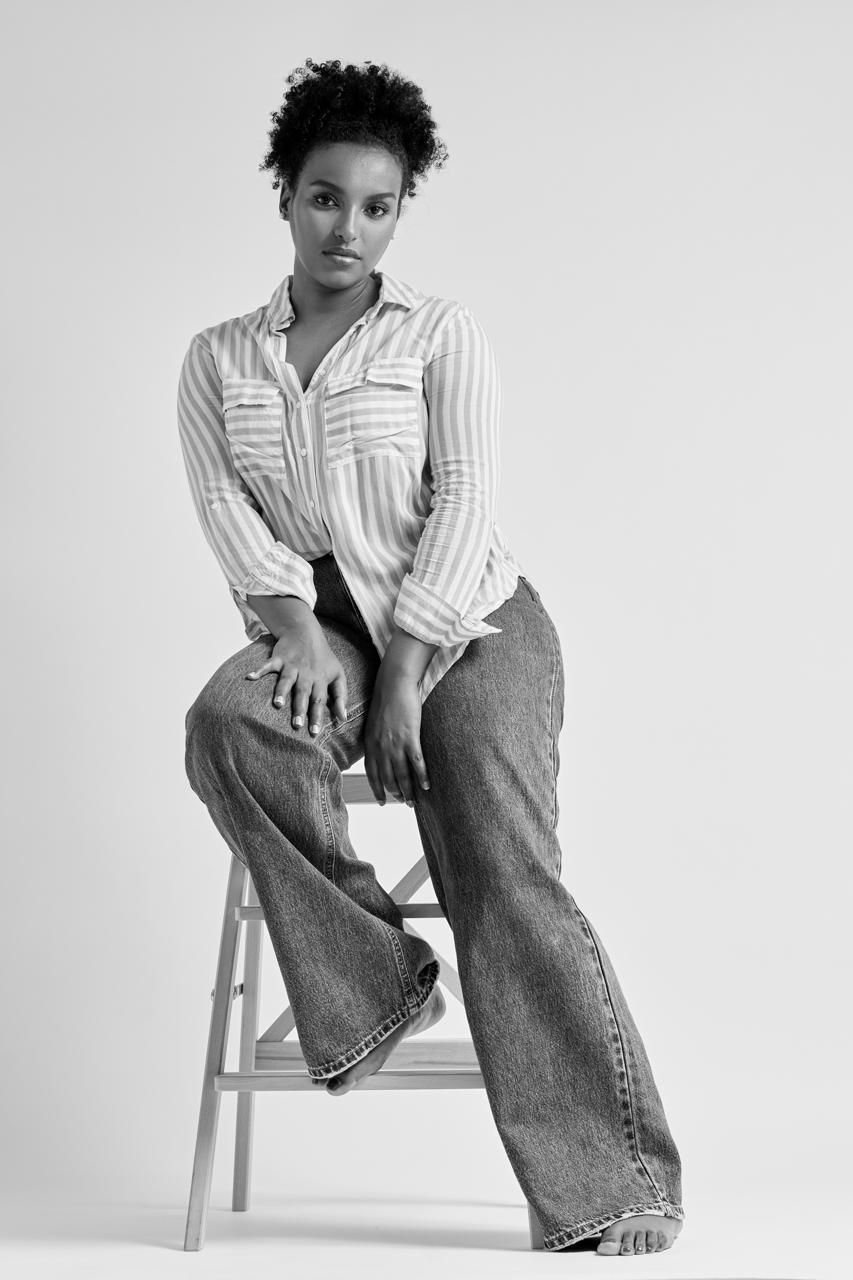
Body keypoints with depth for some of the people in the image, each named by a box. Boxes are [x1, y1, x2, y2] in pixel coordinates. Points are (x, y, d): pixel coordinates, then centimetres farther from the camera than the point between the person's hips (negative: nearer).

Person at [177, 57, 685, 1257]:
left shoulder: (441, 333, 5)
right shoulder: (218, 358, 13)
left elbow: (464, 498, -4)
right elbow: (225, 506, 1)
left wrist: (404, 675, -15)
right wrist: (294, 620, -19)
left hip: (466, 617, -2)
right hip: (320, 622, 2)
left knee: (507, 879, -21)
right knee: (226, 722, -33)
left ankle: (612, 1187, -20)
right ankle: (375, 978, -19)